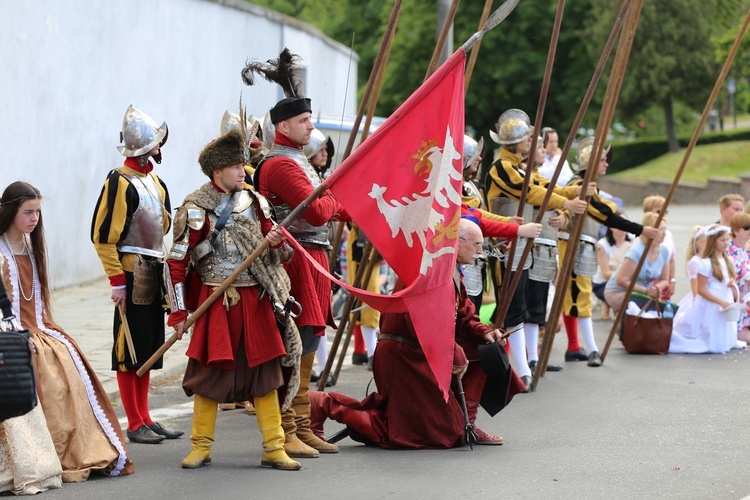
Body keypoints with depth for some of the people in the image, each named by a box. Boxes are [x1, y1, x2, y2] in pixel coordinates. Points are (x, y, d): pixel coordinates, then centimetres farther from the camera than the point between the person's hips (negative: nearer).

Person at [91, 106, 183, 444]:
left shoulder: (154, 181, 13)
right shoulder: (120, 182, -14)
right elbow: (103, 235, -16)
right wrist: (116, 280, -19)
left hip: (153, 273, 9)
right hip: (132, 273, -9)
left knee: (150, 347, 13)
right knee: (130, 349, -2)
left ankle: (145, 419, 20)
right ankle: (135, 425, 3)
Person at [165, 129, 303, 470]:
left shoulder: (255, 203, 8)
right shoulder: (196, 210, -6)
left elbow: (272, 244, 20)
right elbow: (176, 263, -5)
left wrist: (276, 241, -6)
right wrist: (179, 312, -7)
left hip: (256, 300, 4)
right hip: (216, 301, -4)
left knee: (265, 371, 3)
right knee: (209, 371, 0)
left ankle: (273, 448, 9)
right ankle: (201, 447, 12)